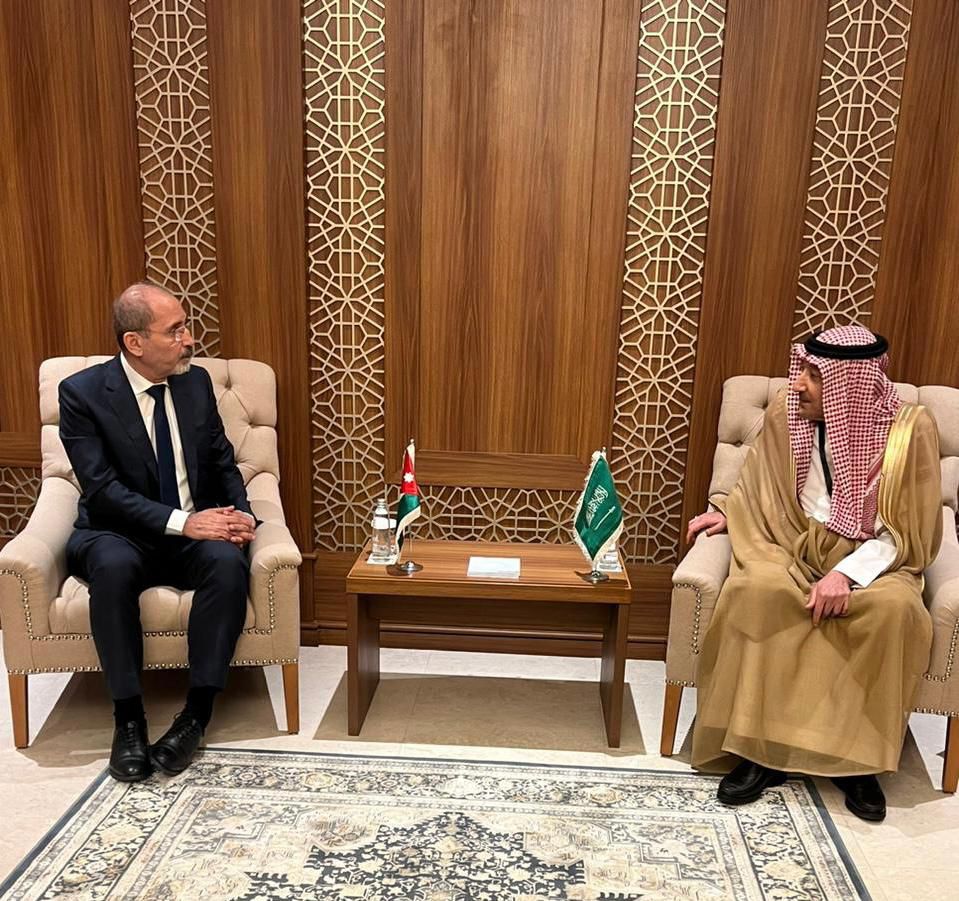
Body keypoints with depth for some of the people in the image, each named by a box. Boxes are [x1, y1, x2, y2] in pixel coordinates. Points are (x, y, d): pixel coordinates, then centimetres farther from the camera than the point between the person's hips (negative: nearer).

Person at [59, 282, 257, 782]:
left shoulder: (196, 382, 4)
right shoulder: (82, 391, -9)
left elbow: (223, 465, 10)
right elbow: (102, 489, -17)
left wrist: (241, 514, -10)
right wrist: (181, 521, -27)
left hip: (196, 530, 3)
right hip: (118, 535, -2)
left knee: (229, 561, -31)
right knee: (113, 566, -38)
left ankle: (197, 712, -22)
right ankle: (128, 716, -22)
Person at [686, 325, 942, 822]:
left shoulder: (910, 428, -12)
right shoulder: (788, 411, -4)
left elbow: (908, 532, -9)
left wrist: (849, 572, -23)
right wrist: (725, 511, -4)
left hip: (870, 556, -1)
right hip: (795, 544, 2)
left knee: (894, 608, -35)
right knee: (756, 590, -32)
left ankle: (857, 756, -17)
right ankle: (760, 748, -21)